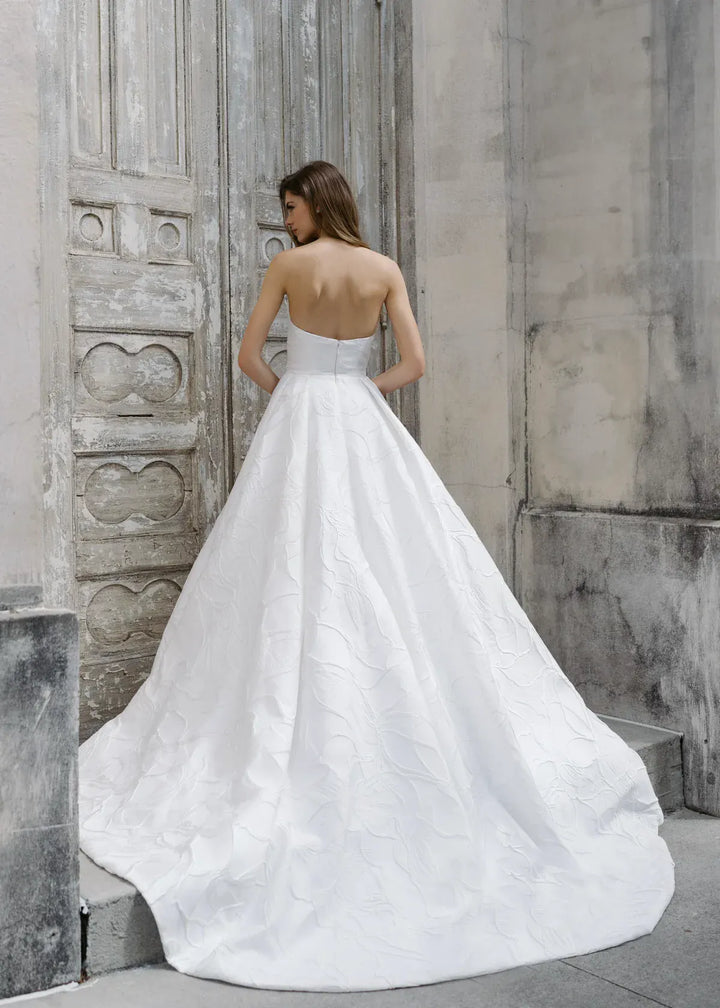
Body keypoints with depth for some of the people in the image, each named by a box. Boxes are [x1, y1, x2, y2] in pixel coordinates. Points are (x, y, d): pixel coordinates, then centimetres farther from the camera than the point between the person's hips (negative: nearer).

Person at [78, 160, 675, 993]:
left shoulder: (287, 265, -1)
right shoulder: (385, 269, 6)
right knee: (396, 571, 4)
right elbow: (413, 365, 3)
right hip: (364, 427, 3)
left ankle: (291, 748, -1)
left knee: (301, 574, -3)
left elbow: (249, 355, 2)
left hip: (299, 422, -2)